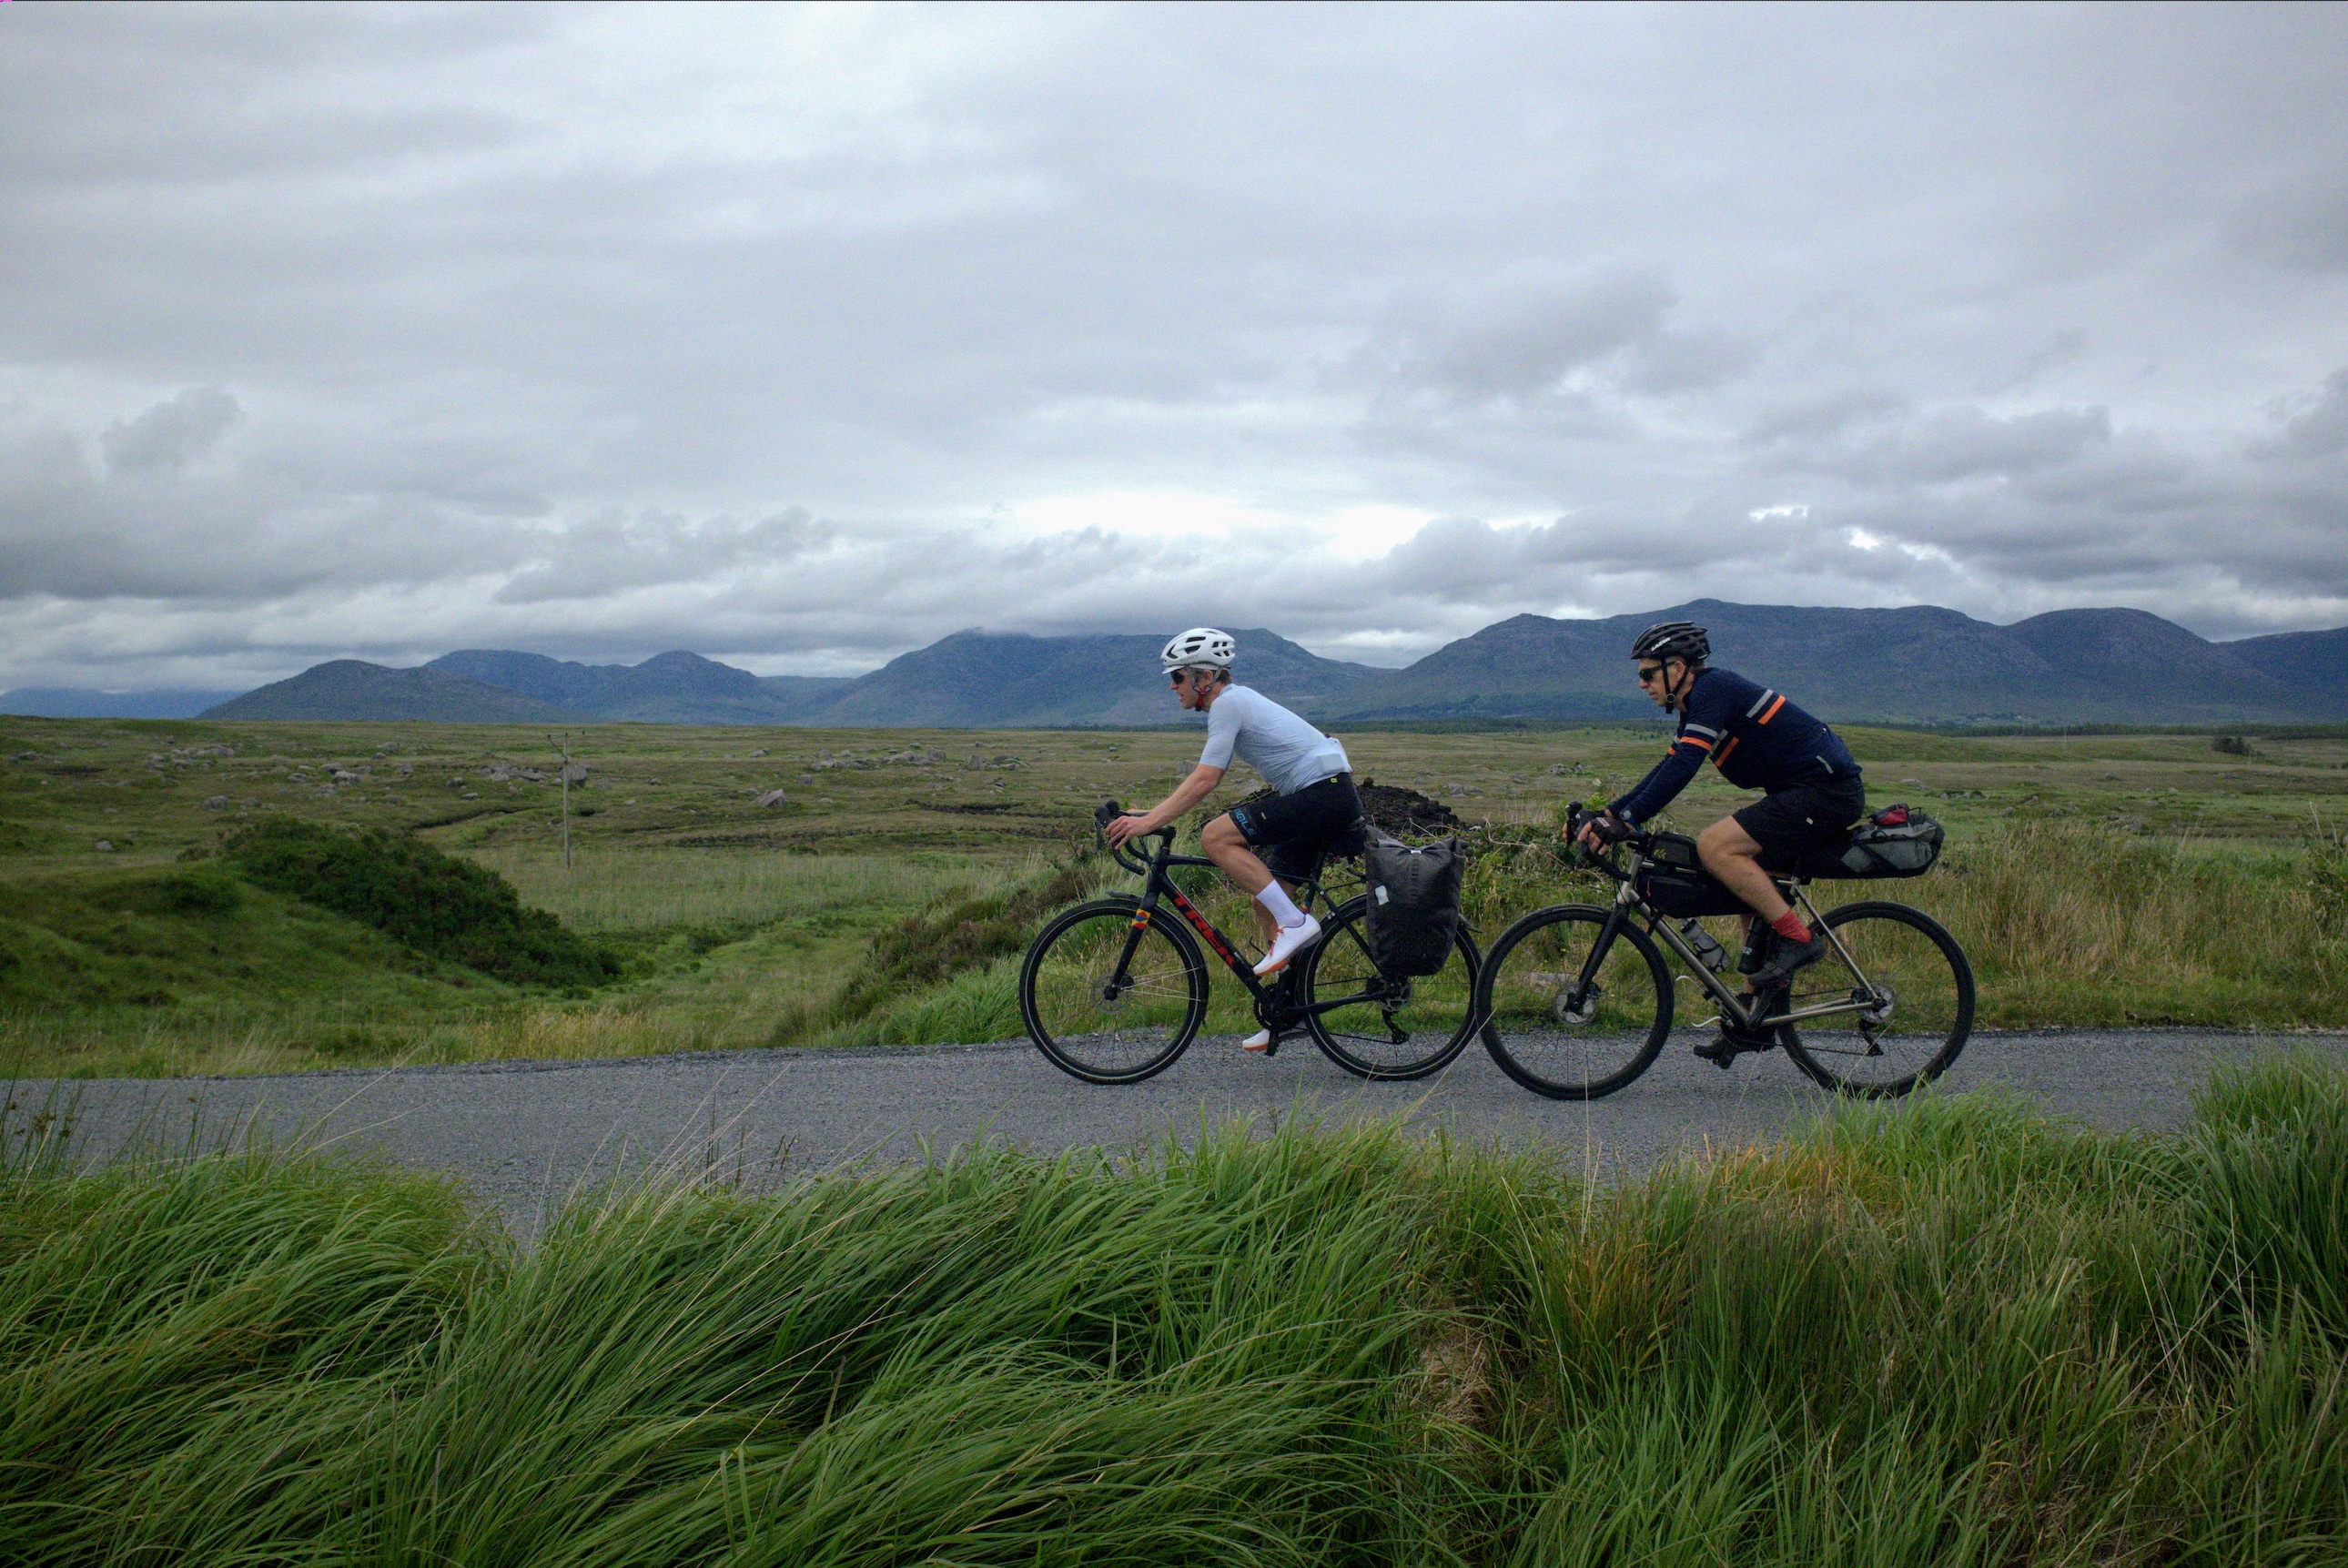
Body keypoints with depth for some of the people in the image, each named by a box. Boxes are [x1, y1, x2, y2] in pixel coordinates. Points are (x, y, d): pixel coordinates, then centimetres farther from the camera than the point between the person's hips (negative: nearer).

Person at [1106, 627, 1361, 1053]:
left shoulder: (1228, 703, -10)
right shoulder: (1239, 699, 20)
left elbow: (1204, 781, -18)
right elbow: (1201, 779, 23)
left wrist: (1149, 821, -18)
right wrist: (1149, 812, 17)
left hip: (1323, 794, -10)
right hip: (1331, 798, 10)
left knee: (1216, 837, -18)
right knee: (1267, 900, 12)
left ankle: (1295, 923, -15)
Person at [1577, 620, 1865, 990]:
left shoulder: (1713, 689, -14)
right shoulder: (1698, 704, 16)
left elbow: (1682, 767, -24)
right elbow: (1669, 768, 17)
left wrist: (1627, 821, -26)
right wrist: (1608, 815, 10)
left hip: (1827, 790, -11)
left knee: (1714, 846, -18)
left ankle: (1799, 939, -11)